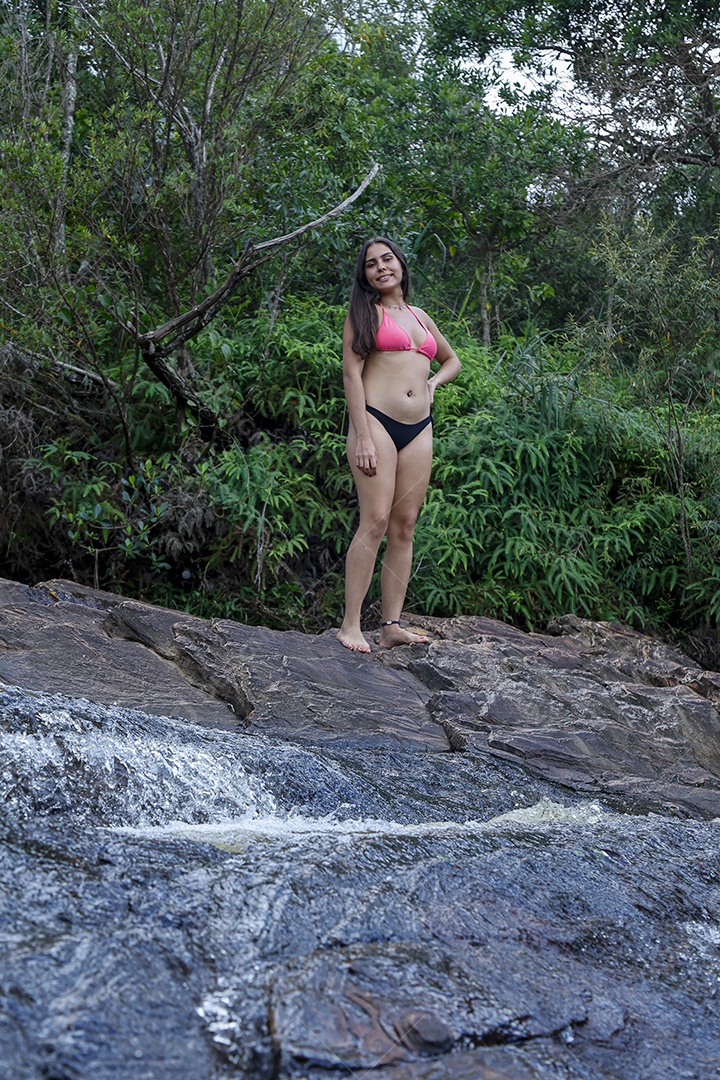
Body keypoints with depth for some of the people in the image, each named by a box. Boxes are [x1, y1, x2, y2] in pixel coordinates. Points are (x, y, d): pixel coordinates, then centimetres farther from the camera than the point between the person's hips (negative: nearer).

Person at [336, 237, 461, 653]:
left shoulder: (420, 316, 22)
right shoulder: (365, 312, 5)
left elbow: (452, 360, 36)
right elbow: (352, 372, -4)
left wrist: (433, 382, 13)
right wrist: (363, 438, -14)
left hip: (419, 430, 6)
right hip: (377, 420, -6)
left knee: (405, 527, 1)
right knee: (376, 521, -15)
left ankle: (392, 625, 2)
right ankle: (351, 625, -12)